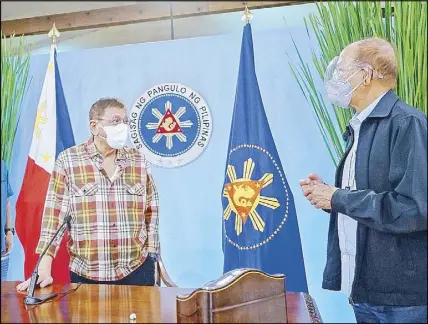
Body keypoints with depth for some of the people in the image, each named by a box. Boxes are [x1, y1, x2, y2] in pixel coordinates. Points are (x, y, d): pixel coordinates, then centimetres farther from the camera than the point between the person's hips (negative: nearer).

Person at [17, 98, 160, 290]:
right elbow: (54, 214, -7)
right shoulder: (68, 160, -5)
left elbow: (151, 212, 6)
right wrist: (44, 269, -12)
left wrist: (150, 256, 4)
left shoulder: (139, 161, 2)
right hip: (85, 274, -1)